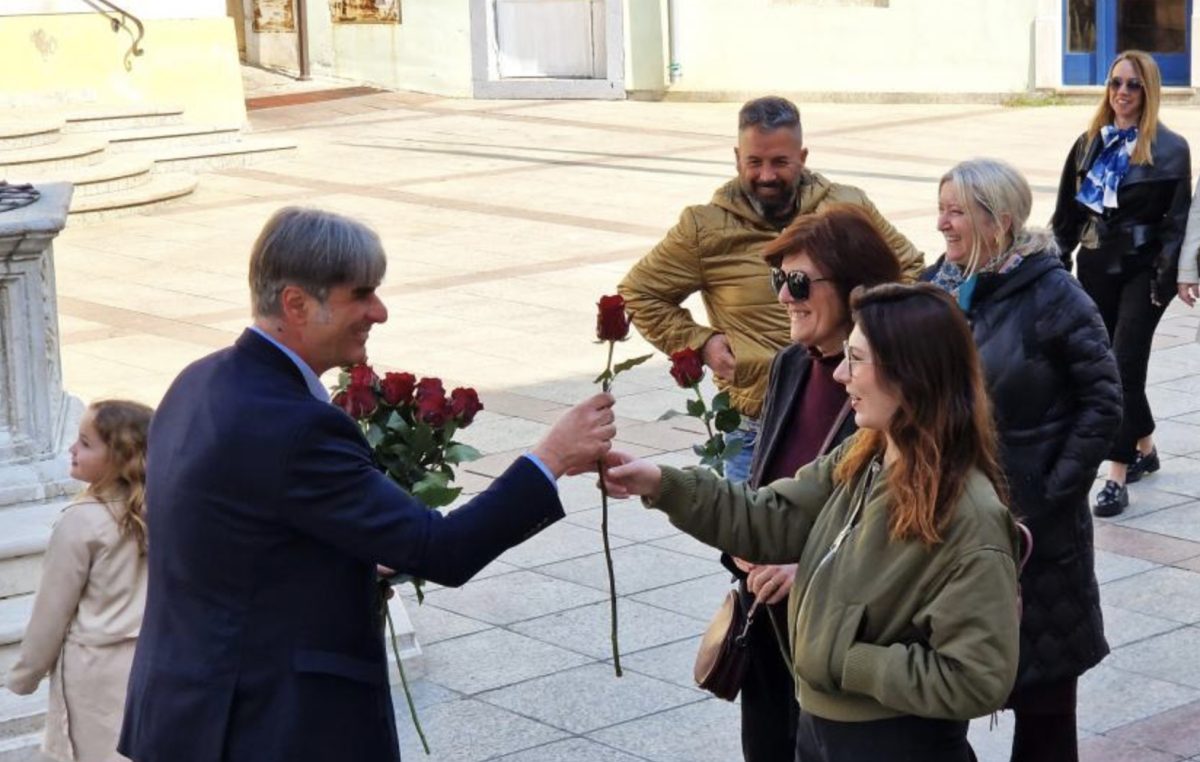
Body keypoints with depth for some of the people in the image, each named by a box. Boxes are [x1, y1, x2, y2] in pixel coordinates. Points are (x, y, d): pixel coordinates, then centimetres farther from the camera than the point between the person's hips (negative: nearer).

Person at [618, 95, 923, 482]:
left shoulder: (851, 208, 5)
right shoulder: (705, 229, 0)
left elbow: (910, 268, 19)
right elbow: (637, 293, 9)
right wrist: (699, 342, -1)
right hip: (757, 426, -1)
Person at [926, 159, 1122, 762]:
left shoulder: (1051, 294, -12)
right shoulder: (936, 285, 4)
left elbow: (1102, 402, -10)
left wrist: (1053, 494, -13)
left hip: (1032, 526, -5)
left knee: (1044, 689, 8)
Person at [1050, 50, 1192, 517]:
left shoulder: (1169, 149, -5)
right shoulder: (1090, 143, 9)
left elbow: (1176, 220, -9)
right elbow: (1067, 211, 11)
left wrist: (1167, 277, -16)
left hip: (1141, 268, -5)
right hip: (1096, 265, 5)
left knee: (1124, 366, -10)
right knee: (1104, 362, 13)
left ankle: (1118, 477, -8)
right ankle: (1145, 450, 34)